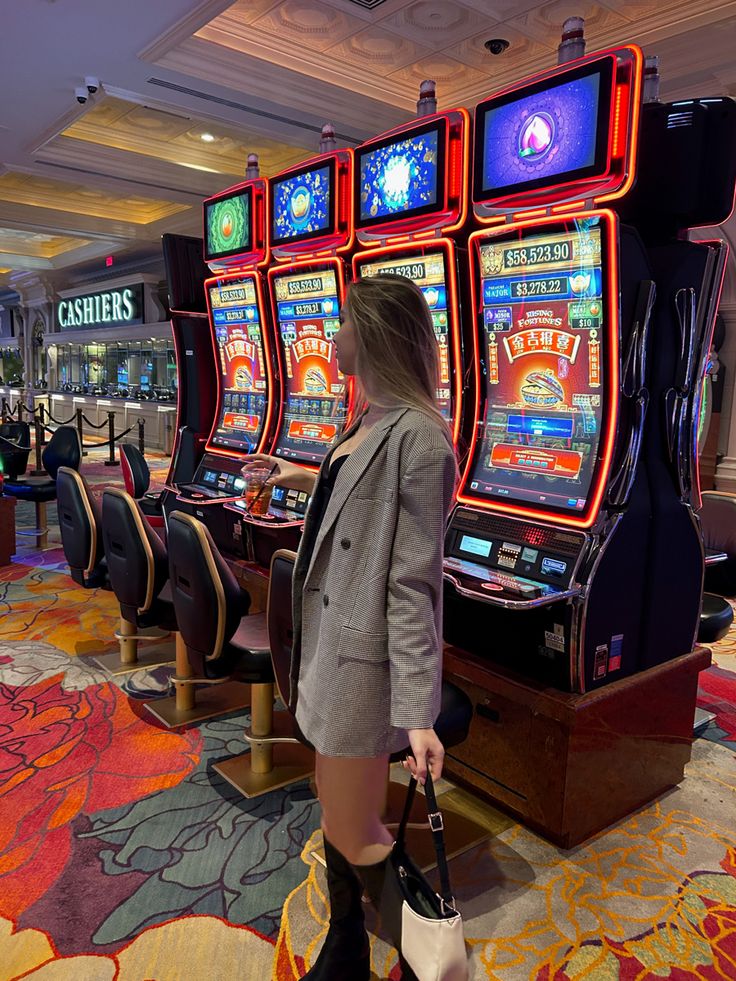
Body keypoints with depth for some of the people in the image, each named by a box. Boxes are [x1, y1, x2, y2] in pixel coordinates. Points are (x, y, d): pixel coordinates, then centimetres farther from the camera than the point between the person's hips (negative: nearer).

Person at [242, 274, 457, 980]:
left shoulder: (416, 435, -21)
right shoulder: (372, 421, 9)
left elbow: (413, 581, -23)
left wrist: (417, 712, -22)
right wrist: (307, 481, 23)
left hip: (365, 655, -9)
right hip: (332, 638, 10)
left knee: (353, 832, 8)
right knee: (339, 815, 23)